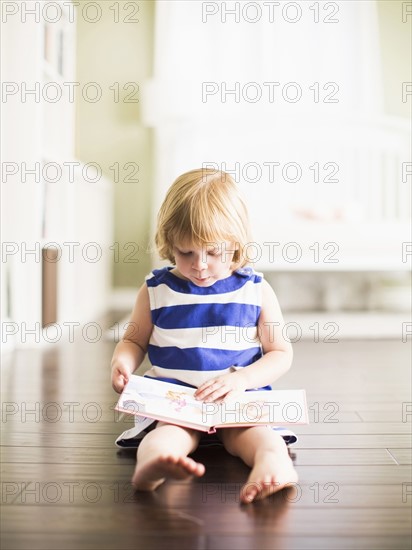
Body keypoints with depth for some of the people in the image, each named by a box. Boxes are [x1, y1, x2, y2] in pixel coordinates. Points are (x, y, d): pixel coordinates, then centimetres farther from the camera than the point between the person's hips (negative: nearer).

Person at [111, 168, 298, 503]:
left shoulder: (256, 290, 5)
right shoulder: (156, 290, 8)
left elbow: (281, 353, 5)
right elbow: (134, 341, 19)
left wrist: (241, 378, -13)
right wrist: (122, 363, -6)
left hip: (239, 397, 2)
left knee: (249, 430, -31)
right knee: (172, 428, -34)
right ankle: (152, 462, -63)